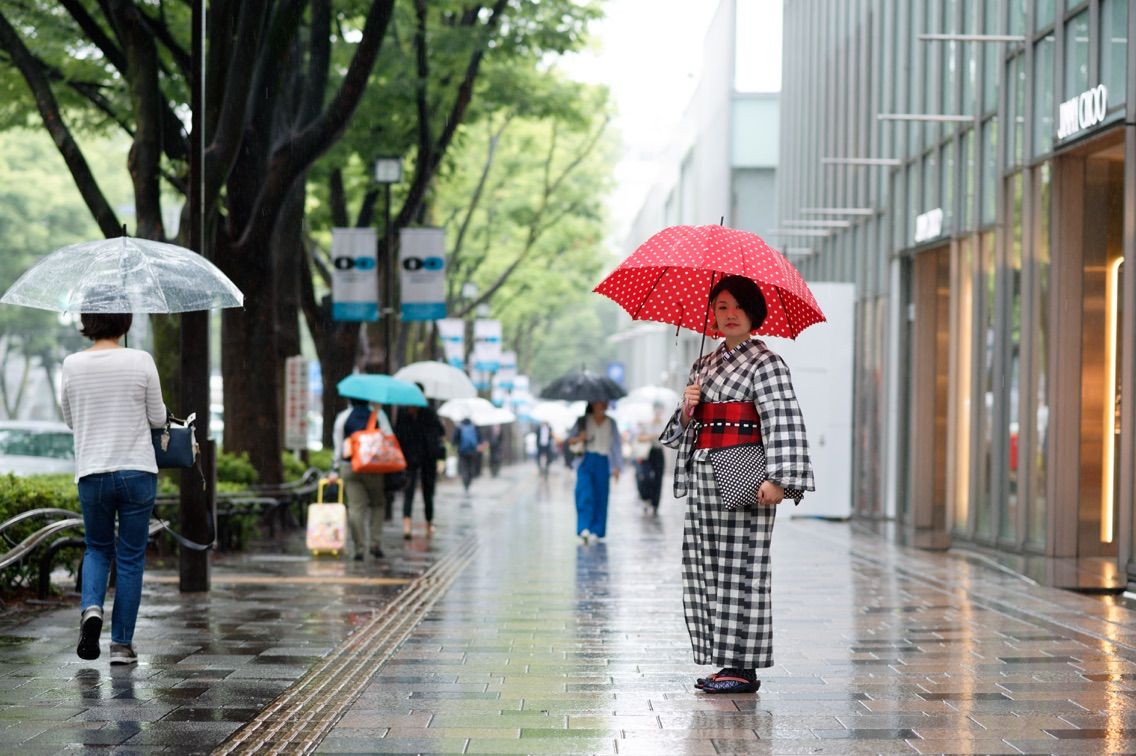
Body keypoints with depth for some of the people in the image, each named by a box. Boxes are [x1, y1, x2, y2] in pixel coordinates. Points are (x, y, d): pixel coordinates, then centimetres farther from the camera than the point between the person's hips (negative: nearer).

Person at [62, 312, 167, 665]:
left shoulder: (73, 365, -2)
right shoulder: (140, 361, -7)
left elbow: (70, 420, 10)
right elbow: (158, 418, 0)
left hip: (92, 473, 1)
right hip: (137, 470, -1)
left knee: (97, 548, 21)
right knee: (131, 557, 8)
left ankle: (91, 608, -6)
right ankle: (122, 644, 9)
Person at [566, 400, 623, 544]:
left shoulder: (611, 424, 11)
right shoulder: (583, 421, 6)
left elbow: (617, 445, 11)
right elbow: (570, 440, 5)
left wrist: (617, 467, 3)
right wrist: (578, 439, -19)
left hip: (603, 462, 2)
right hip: (586, 460, -2)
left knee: (601, 495, 0)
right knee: (585, 493, -16)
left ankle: (596, 531, 7)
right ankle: (584, 528, -22)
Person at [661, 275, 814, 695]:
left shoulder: (765, 363, -4)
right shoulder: (703, 366, 18)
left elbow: (784, 421, -14)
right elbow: (684, 429, 22)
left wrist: (777, 478, -23)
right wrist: (687, 409, -1)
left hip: (742, 473, -7)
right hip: (703, 475, 8)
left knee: (741, 567, -7)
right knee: (705, 567, 5)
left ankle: (744, 668, -4)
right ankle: (725, 662, 12)